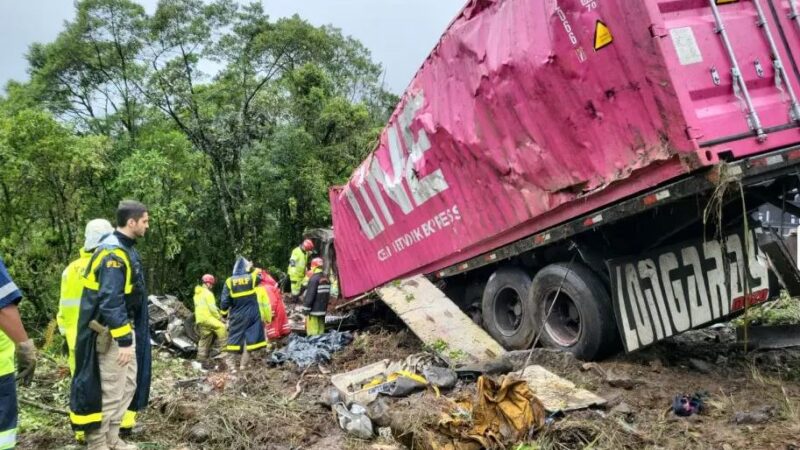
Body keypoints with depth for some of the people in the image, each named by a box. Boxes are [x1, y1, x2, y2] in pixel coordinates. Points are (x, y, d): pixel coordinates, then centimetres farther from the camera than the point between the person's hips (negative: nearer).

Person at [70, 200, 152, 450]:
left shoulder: (125, 249, 11)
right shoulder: (113, 253, -21)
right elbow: (110, 302, -26)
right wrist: (124, 340, -24)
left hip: (125, 327, 10)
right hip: (111, 332, -10)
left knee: (128, 386, 16)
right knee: (111, 390, -2)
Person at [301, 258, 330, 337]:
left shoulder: (314, 279, -15)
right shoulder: (326, 279, 12)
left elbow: (310, 295, -18)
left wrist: (306, 309, -13)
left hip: (314, 310, -8)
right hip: (323, 309, 8)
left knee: (312, 332, -5)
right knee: (320, 330, 13)